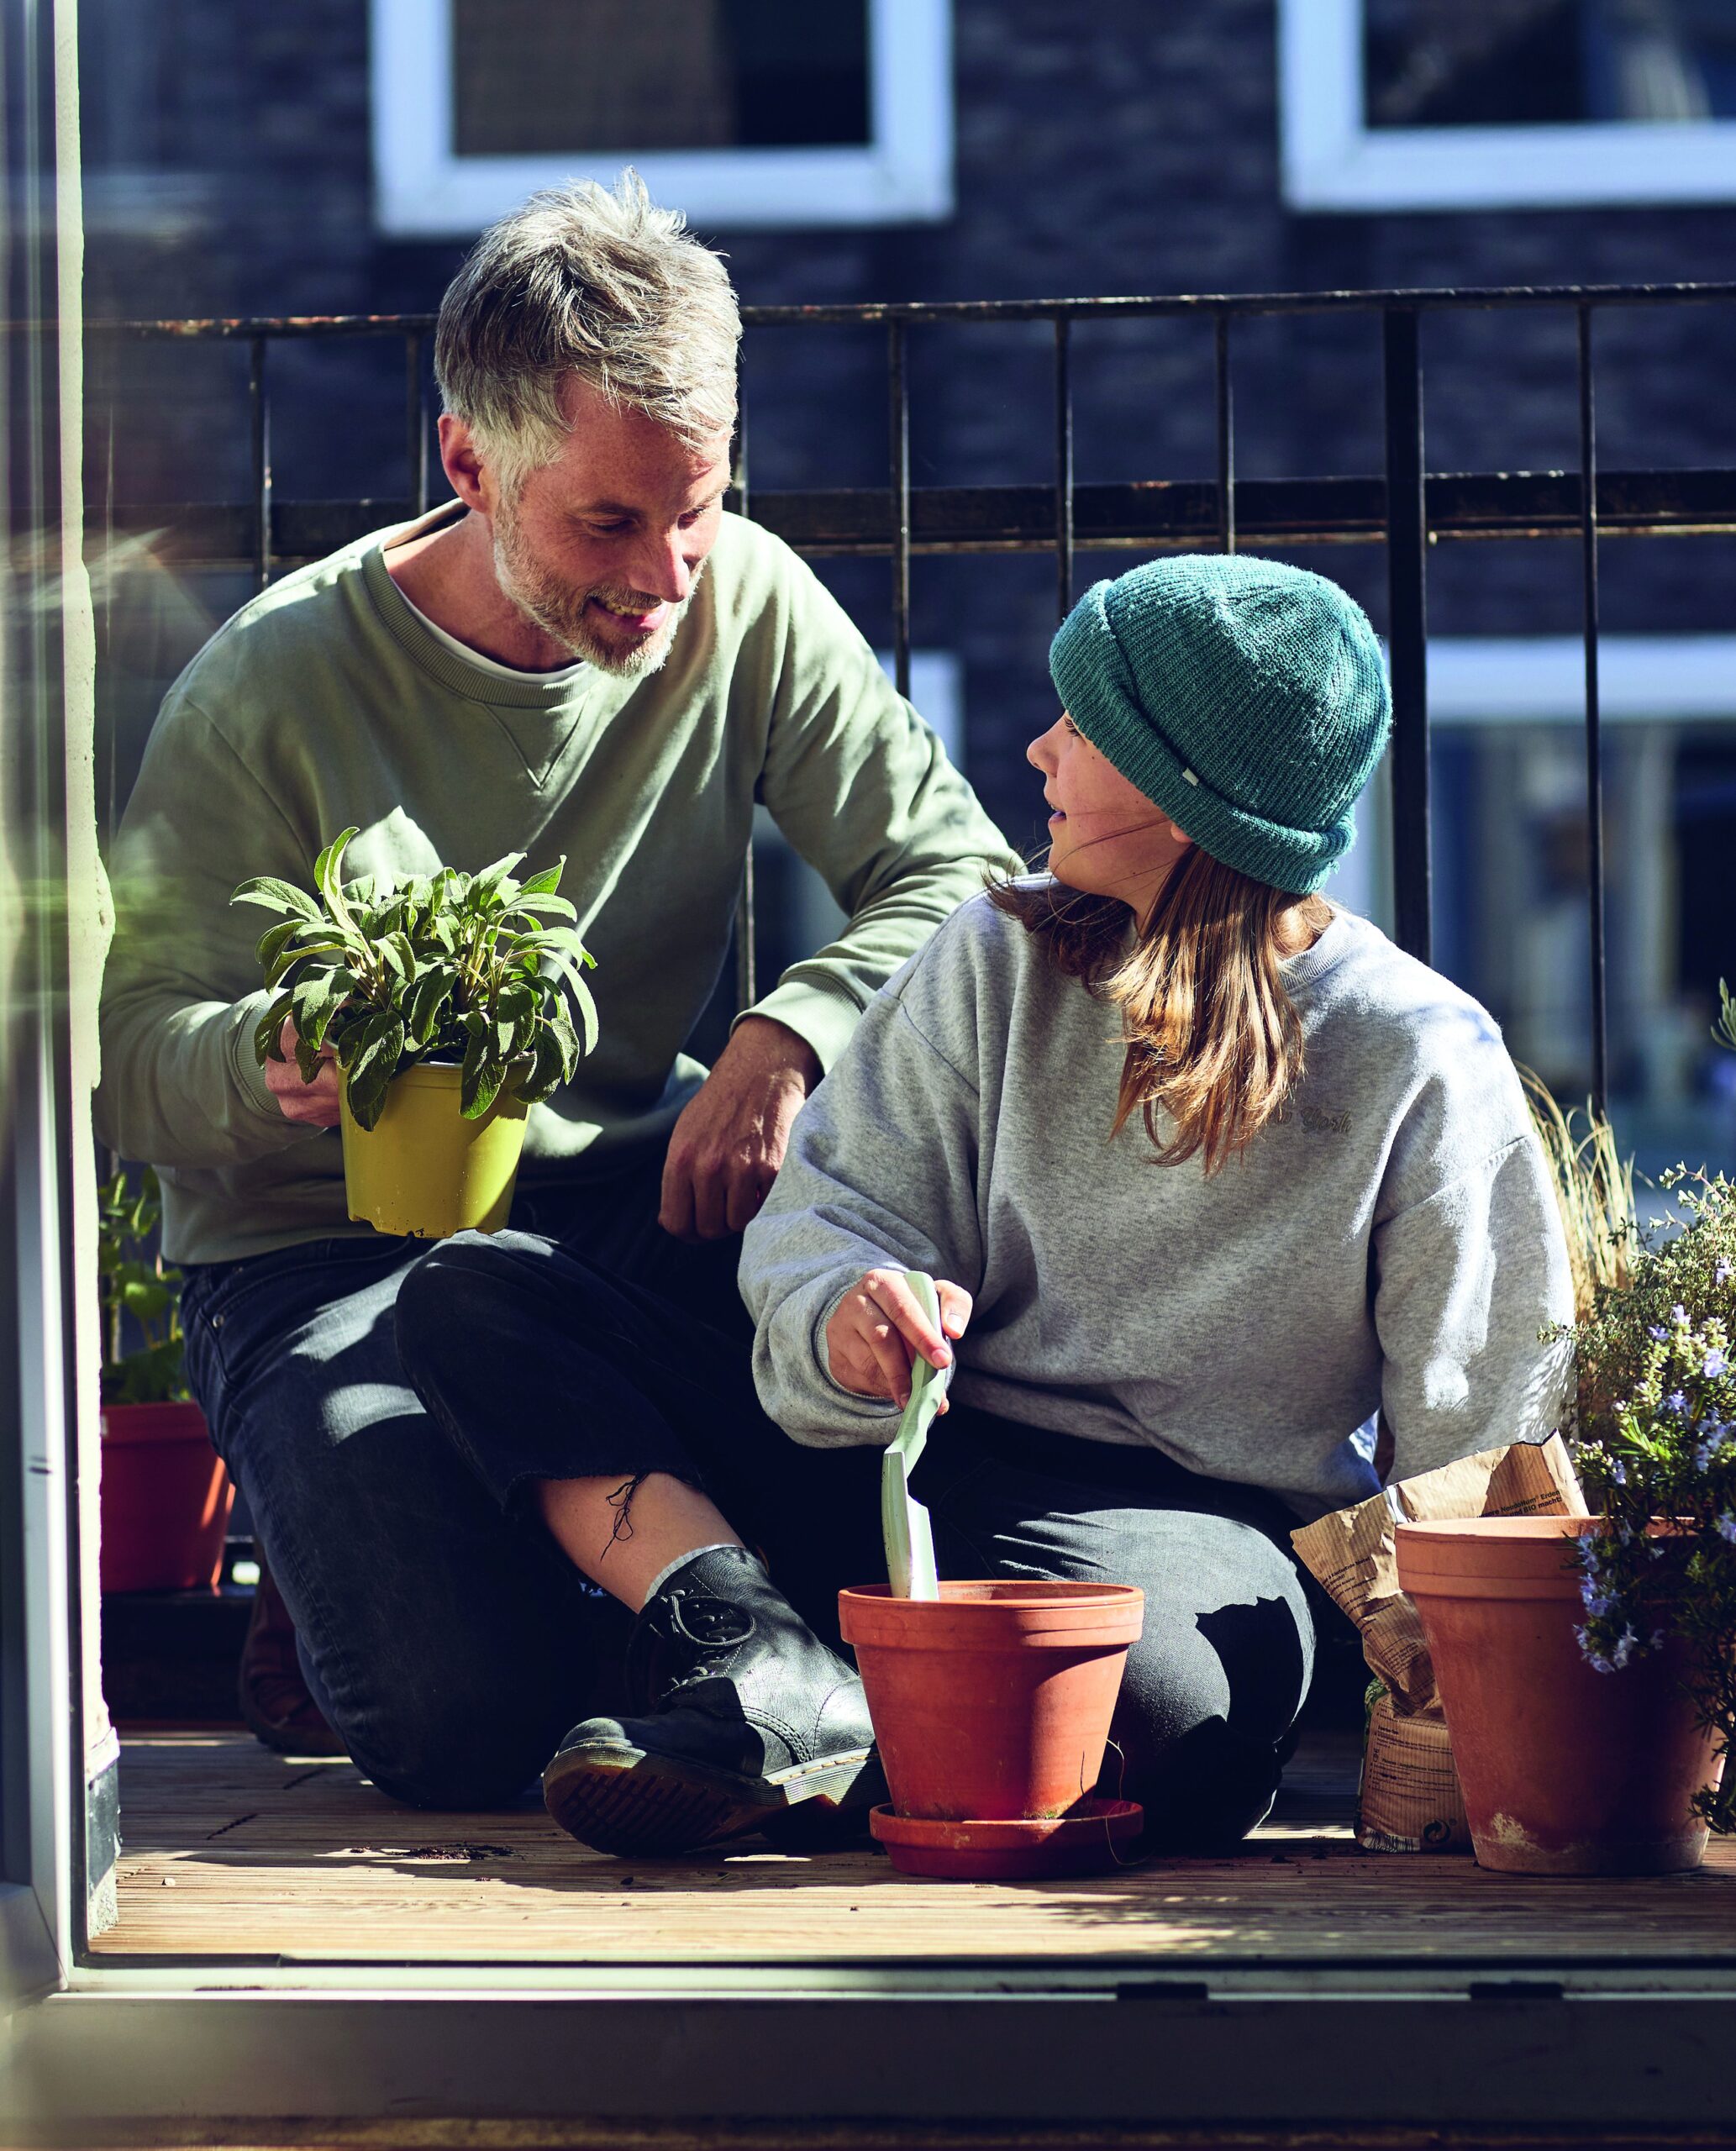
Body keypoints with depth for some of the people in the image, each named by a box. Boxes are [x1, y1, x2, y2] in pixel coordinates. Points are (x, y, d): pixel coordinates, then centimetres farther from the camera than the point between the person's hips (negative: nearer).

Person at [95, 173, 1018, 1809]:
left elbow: (958, 876, -6)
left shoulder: (744, 604, -4)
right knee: (466, 1725, -28)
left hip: (626, 1198, 4)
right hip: (326, 1247, -4)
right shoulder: (274, 687, -15)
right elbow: (123, 1055, -11)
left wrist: (789, 1039, -26)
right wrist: (272, 1060, -35)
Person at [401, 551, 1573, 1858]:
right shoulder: (1003, 958, 8)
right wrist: (848, 1319, -21)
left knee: (1149, 1700, -45)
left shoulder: (1421, 1063, -4)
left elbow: (1475, 1440, 1)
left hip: (1200, 1522, -5)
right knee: (468, 1295, -10)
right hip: (926, 1451, 5)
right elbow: (834, 1211, 1)